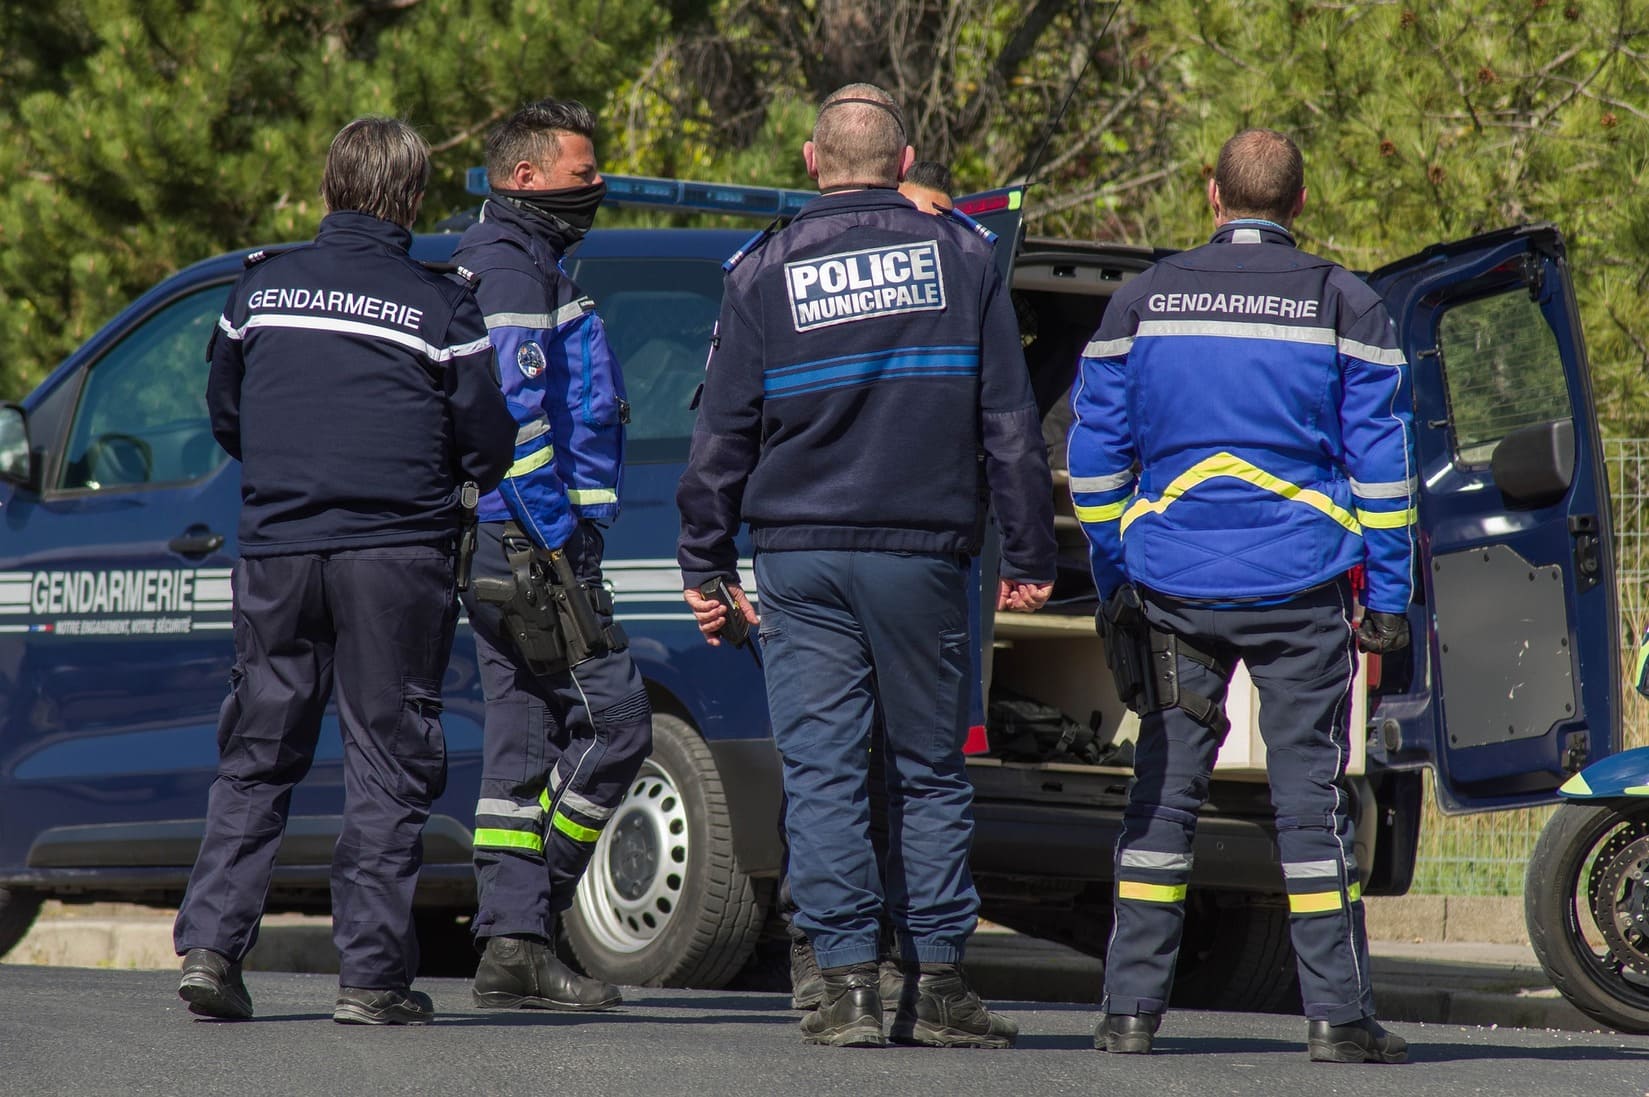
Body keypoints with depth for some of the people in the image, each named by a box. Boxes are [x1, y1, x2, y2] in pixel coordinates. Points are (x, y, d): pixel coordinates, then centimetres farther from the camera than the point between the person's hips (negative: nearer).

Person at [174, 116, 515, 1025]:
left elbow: (224, 418, 15)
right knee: (387, 766, 2)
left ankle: (210, 943, 1)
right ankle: (371, 974, -1)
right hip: (395, 554, -3)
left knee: (256, 758, 12)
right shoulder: (439, 308, -5)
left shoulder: (261, 288, 5)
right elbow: (489, 448, -3)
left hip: (276, 550, 3)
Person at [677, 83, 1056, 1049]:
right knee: (930, 769, 8)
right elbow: (1010, 423, 3)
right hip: (923, 550, 0)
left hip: (800, 555, 0)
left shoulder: (765, 272, 3)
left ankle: (850, 982, -4)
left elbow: (723, 434, 3)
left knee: (822, 771, 1)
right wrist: (1031, 556, 7)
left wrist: (706, 566, 10)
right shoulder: (963, 257, 4)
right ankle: (937, 986, 6)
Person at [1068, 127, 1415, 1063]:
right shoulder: (1343, 305, 1)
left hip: (1174, 588, 2)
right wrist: (1389, 599, 3)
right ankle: (1338, 1013, -1)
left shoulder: (1142, 302, 6)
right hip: (1300, 588, -2)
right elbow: (1381, 460, -1)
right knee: (1311, 789, 1)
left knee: (1165, 787, 8)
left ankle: (1132, 1007, 5)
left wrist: (1114, 585, 15)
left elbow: (1096, 457, 8)